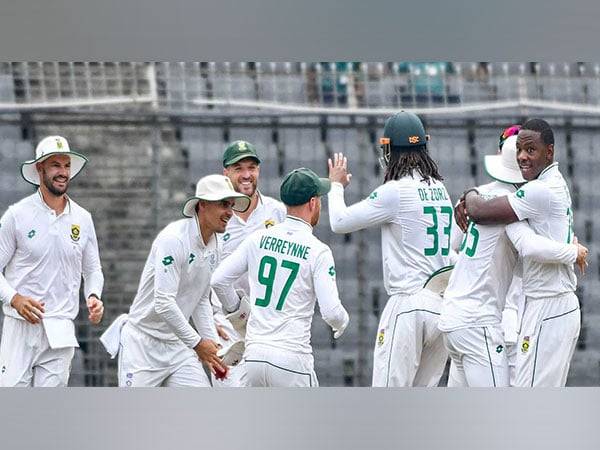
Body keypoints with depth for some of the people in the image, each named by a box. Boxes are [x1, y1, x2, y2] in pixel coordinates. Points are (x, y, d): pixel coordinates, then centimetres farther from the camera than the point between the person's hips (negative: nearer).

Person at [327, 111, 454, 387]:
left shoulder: (395, 191, -10)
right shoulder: (441, 190, 12)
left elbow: (340, 222, -3)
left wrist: (337, 186, 16)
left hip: (409, 302, -7)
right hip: (445, 302, 7)